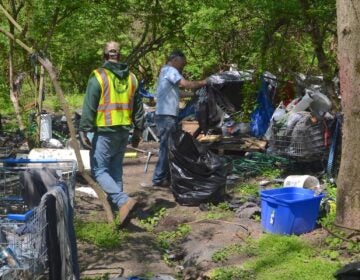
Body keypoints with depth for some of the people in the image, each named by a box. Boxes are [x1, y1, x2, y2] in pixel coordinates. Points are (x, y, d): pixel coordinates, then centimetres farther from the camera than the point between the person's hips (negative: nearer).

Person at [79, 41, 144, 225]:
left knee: (99, 170, -3)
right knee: (116, 169, 16)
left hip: (105, 131, -6)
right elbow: (138, 108, 15)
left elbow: (89, 107, -12)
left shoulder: (98, 77, -8)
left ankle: (123, 200, -19)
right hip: (124, 131, 6)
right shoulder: (131, 78, 10)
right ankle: (113, 203, 21)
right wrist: (138, 131, 21)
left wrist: (84, 131, -9)